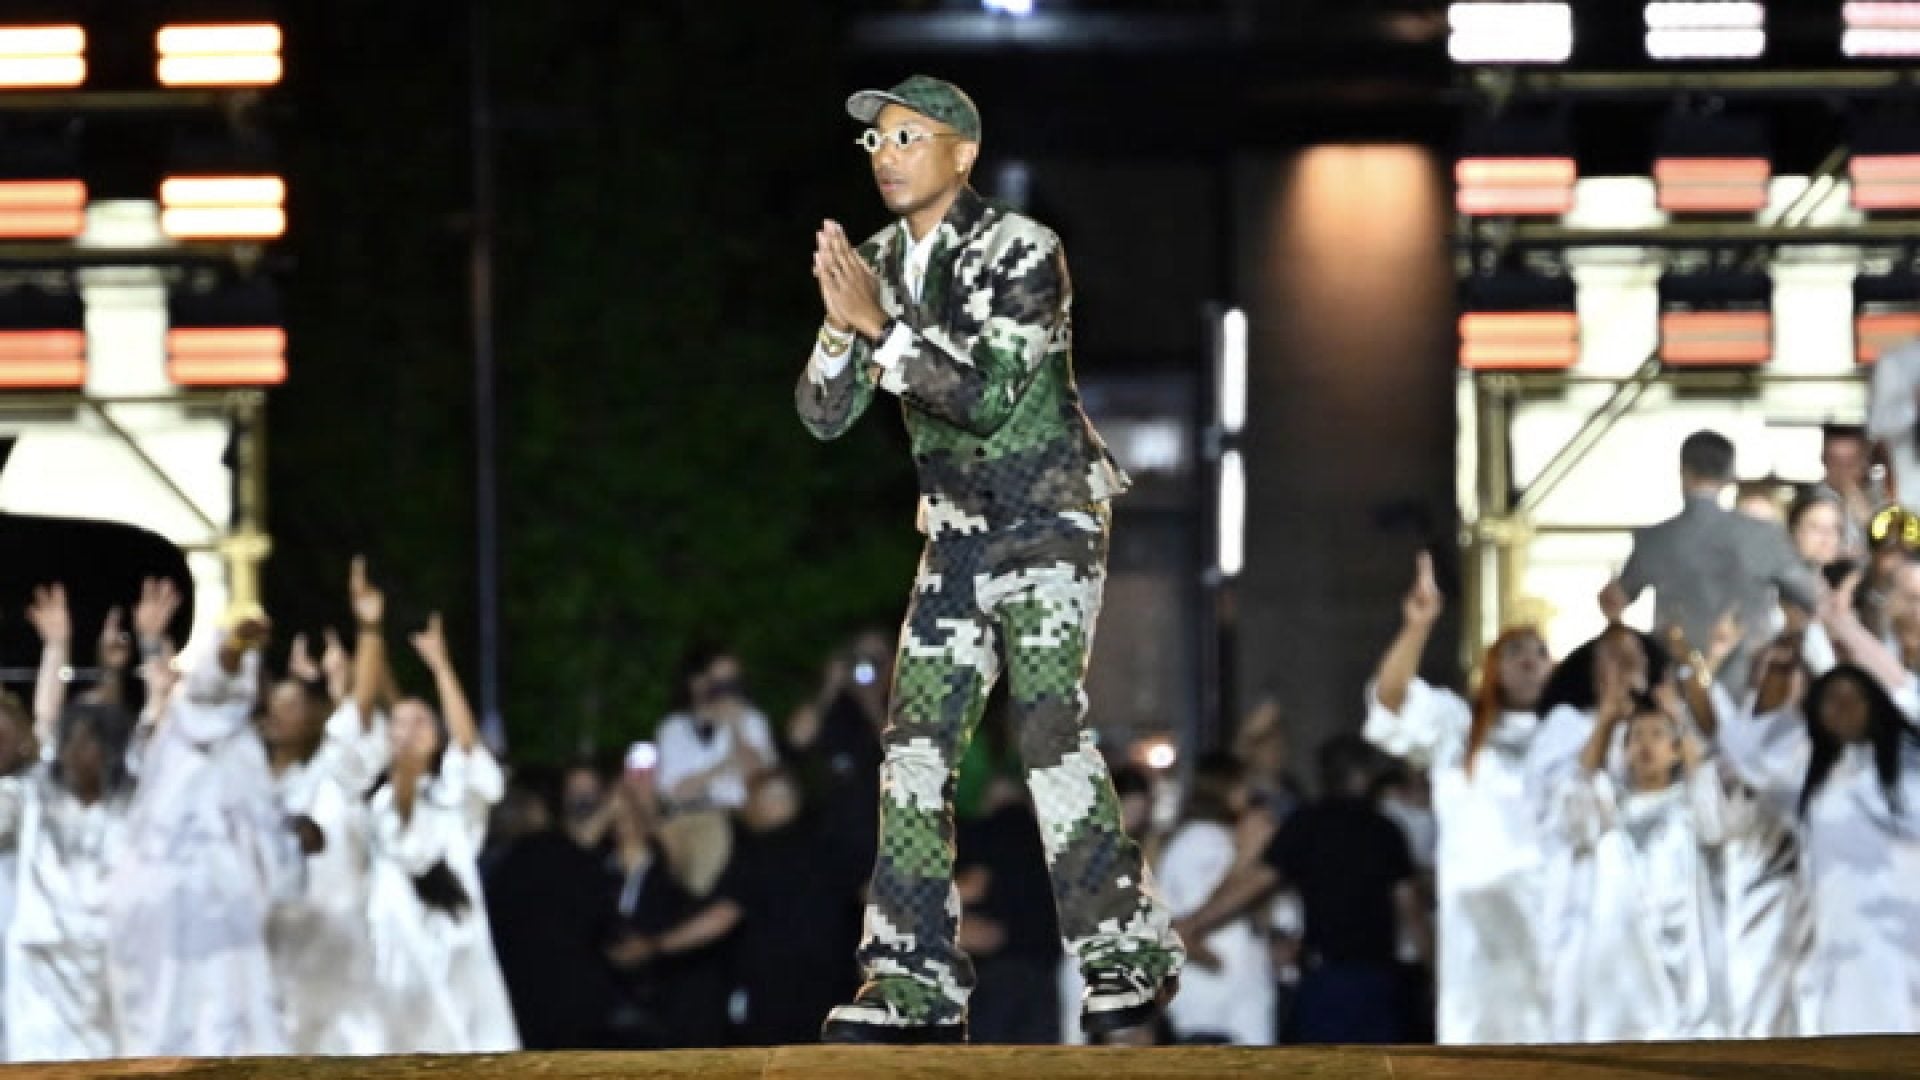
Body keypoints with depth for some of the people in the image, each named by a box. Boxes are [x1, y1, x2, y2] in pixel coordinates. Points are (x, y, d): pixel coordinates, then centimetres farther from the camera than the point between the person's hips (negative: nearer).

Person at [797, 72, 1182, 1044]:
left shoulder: (1021, 253, -14)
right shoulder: (879, 267, 4)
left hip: (1050, 522, -6)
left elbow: (986, 399, -24)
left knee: (1049, 728, -16)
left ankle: (1129, 956, -8)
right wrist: (842, 323, -18)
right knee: (916, 744, -2)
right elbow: (824, 413, 0)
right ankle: (916, 983, 0)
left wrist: (879, 324, -26)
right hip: (958, 535, 6)